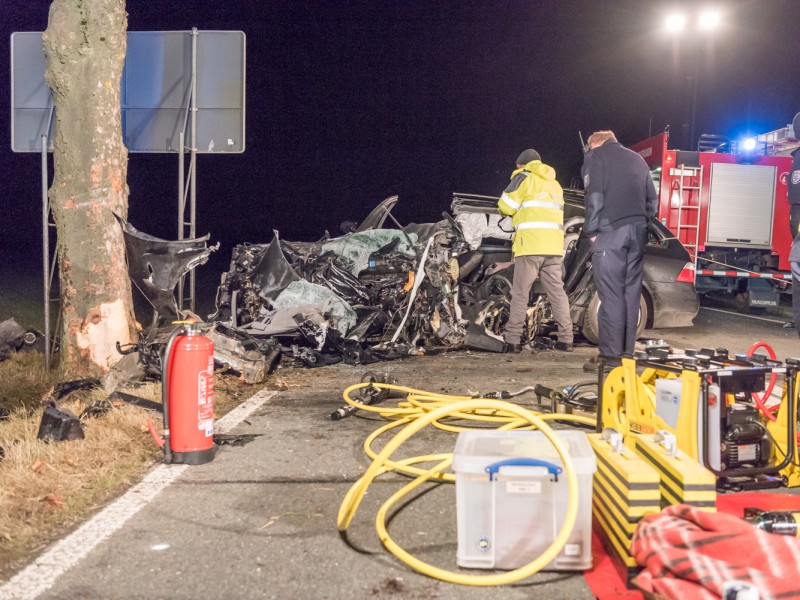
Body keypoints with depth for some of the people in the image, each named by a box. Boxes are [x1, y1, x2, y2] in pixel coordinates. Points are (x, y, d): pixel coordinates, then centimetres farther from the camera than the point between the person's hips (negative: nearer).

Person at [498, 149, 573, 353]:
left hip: (530, 245, -5)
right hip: (554, 246, 6)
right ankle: (566, 339, 3)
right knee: (557, 292, 7)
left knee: (520, 294, -1)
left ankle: (512, 340, -1)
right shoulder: (555, 184, 25)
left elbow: (505, 206, -3)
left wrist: (510, 212, 19)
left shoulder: (524, 178, 3)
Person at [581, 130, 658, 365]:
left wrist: (591, 231, -1)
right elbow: (652, 199, 19)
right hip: (637, 231, 6)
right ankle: (627, 351, 11)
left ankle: (611, 354, -8)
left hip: (610, 231, -6)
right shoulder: (637, 159, 23)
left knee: (611, 294, -7)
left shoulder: (594, 157, 5)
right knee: (631, 293, 8)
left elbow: (595, 198, -7)